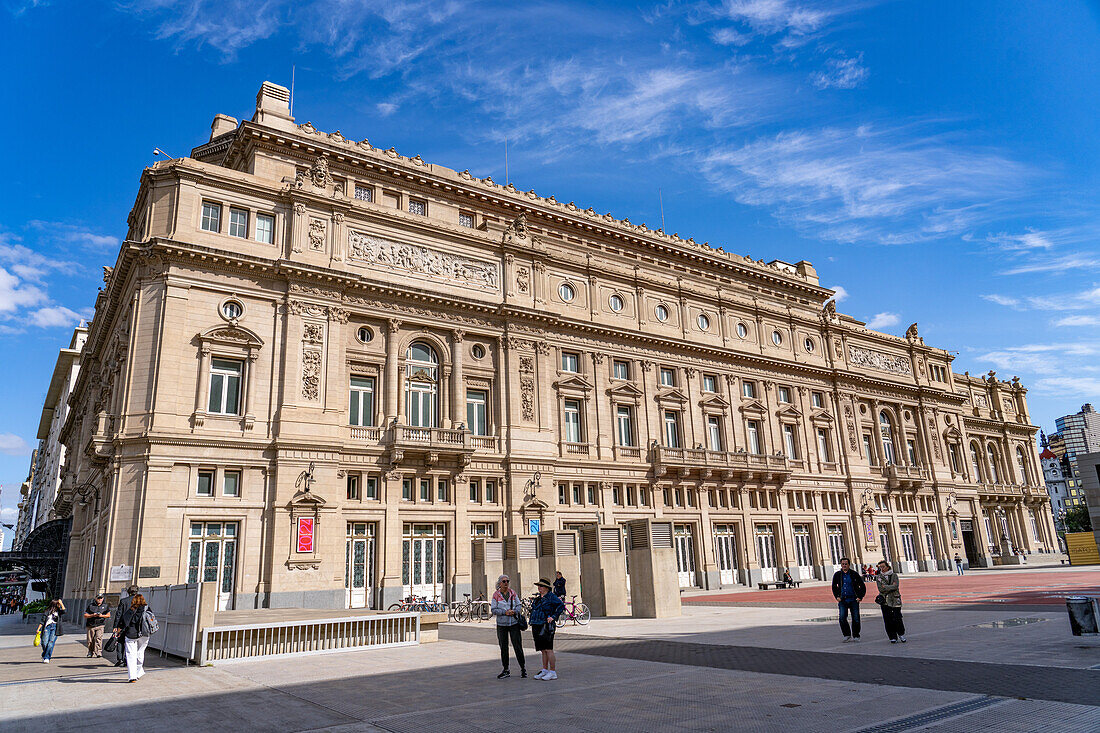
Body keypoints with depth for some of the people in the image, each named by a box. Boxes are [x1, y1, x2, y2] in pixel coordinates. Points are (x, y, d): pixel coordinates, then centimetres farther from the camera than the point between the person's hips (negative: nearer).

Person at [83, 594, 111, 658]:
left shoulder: (105, 606, 6)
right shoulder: (90, 605, 3)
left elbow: (108, 615, 7)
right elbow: (85, 615, 3)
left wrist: (102, 615, -12)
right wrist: (93, 615, -14)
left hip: (100, 626, -1)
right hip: (91, 626, 1)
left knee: (99, 639, -16)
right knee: (90, 641, 8)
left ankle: (98, 654, -19)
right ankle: (90, 652, 33)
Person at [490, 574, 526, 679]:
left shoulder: (513, 593, 4)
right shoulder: (496, 595, -1)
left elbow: (519, 605, 6)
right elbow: (493, 610, -5)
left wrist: (514, 611, -14)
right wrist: (505, 612, -17)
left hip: (514, 623, 0)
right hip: (501, 624, 0)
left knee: (518, 646, -3)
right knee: (503, 647, 6)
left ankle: (523, 668, 9)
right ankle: (506, 670, 18)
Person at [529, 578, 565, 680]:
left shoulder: (551, 597, -7)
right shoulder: (538, 598, 18)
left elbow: (561, 606, -15)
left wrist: (553, 617, -16)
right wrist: (533, 626, 21)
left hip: (546, 626, -8)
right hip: (537, 626, 8)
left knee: (548, 650, -8)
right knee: (543, 650, 11)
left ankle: (553, 672, -4)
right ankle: (544, 671, 17)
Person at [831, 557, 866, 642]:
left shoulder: (854, 574, 0)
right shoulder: (837, 575, 6)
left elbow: (862, 586, 5)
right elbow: (834, 587, 18)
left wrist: (860, 597, -2)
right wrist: (837, 597, 8)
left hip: (853, 600, -1)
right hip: (842, 600, 1)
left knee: (856, 619, 1)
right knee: (842, 618, -10)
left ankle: (855, 636, 17)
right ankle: (847, 635, 6)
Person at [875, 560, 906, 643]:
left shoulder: (894, 575, 4)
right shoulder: (878, 577, 7)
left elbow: (896, 586, -11)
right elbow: (880, 589, -5)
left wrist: (885, 587, -9)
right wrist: (891, 587, -9)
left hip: (895, 601, -1)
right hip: (885, 601, 1)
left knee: (897, 619, -5)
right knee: (888, 620, -1)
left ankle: (901, 634, 18)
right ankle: (893, 637, 9)